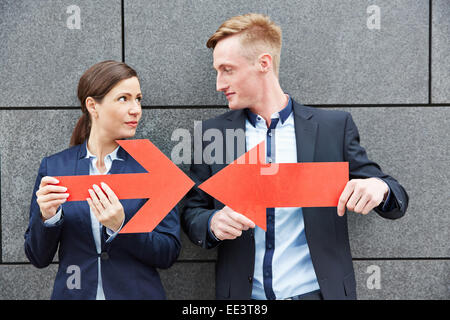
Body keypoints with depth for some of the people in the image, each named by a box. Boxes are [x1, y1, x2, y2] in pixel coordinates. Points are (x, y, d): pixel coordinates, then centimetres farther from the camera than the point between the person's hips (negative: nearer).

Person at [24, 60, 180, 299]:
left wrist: (120, 227, -24)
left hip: (138, 292, 0)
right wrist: (47, 218, -20)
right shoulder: (54, 167, -4)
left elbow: (168, 253, -10)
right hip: (73, 292, 1)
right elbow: (38, 258, -2)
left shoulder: (151, 166, -7)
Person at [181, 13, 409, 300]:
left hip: (320, 290, -1)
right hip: (242, 293, 1)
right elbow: (192, 212, 6)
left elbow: (395, 200, 2)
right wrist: (213, 223, -16)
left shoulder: (334, 126, -3)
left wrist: (380, 188, -21)